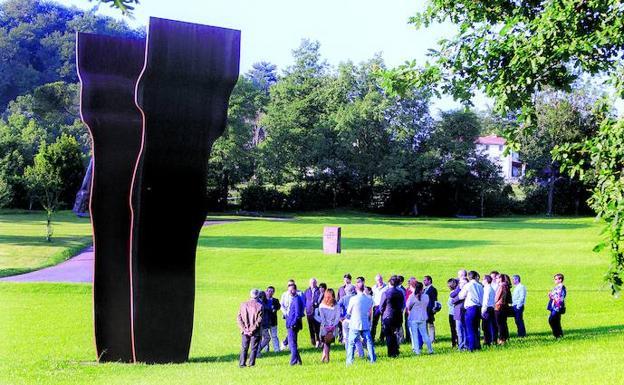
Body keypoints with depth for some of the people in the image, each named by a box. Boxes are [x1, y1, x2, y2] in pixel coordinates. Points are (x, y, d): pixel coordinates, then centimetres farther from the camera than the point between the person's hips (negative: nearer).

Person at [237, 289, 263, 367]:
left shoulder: (243, 305, 1)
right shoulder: (259, 306, -10)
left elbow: (239, 318, -1)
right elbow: (259, 320, -14)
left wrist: (243, 328, -2)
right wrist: (253, 329, -10)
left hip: (245, 331, 3)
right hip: (255, 332, -3)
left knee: (244, 348, 12)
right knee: (254, 348, 6)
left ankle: (242, 363, 11)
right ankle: (251, 364, 5)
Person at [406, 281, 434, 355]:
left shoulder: (412, 296, -13)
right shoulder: (426, 296, -3)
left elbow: (408, 307, -7)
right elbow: (427, 306, 7)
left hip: (413, 318, -3)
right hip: (423, 318, 3)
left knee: (414, 335, 3)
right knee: (424, 334, 14)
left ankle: (417, 351, 1)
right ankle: (430, 350, 16)